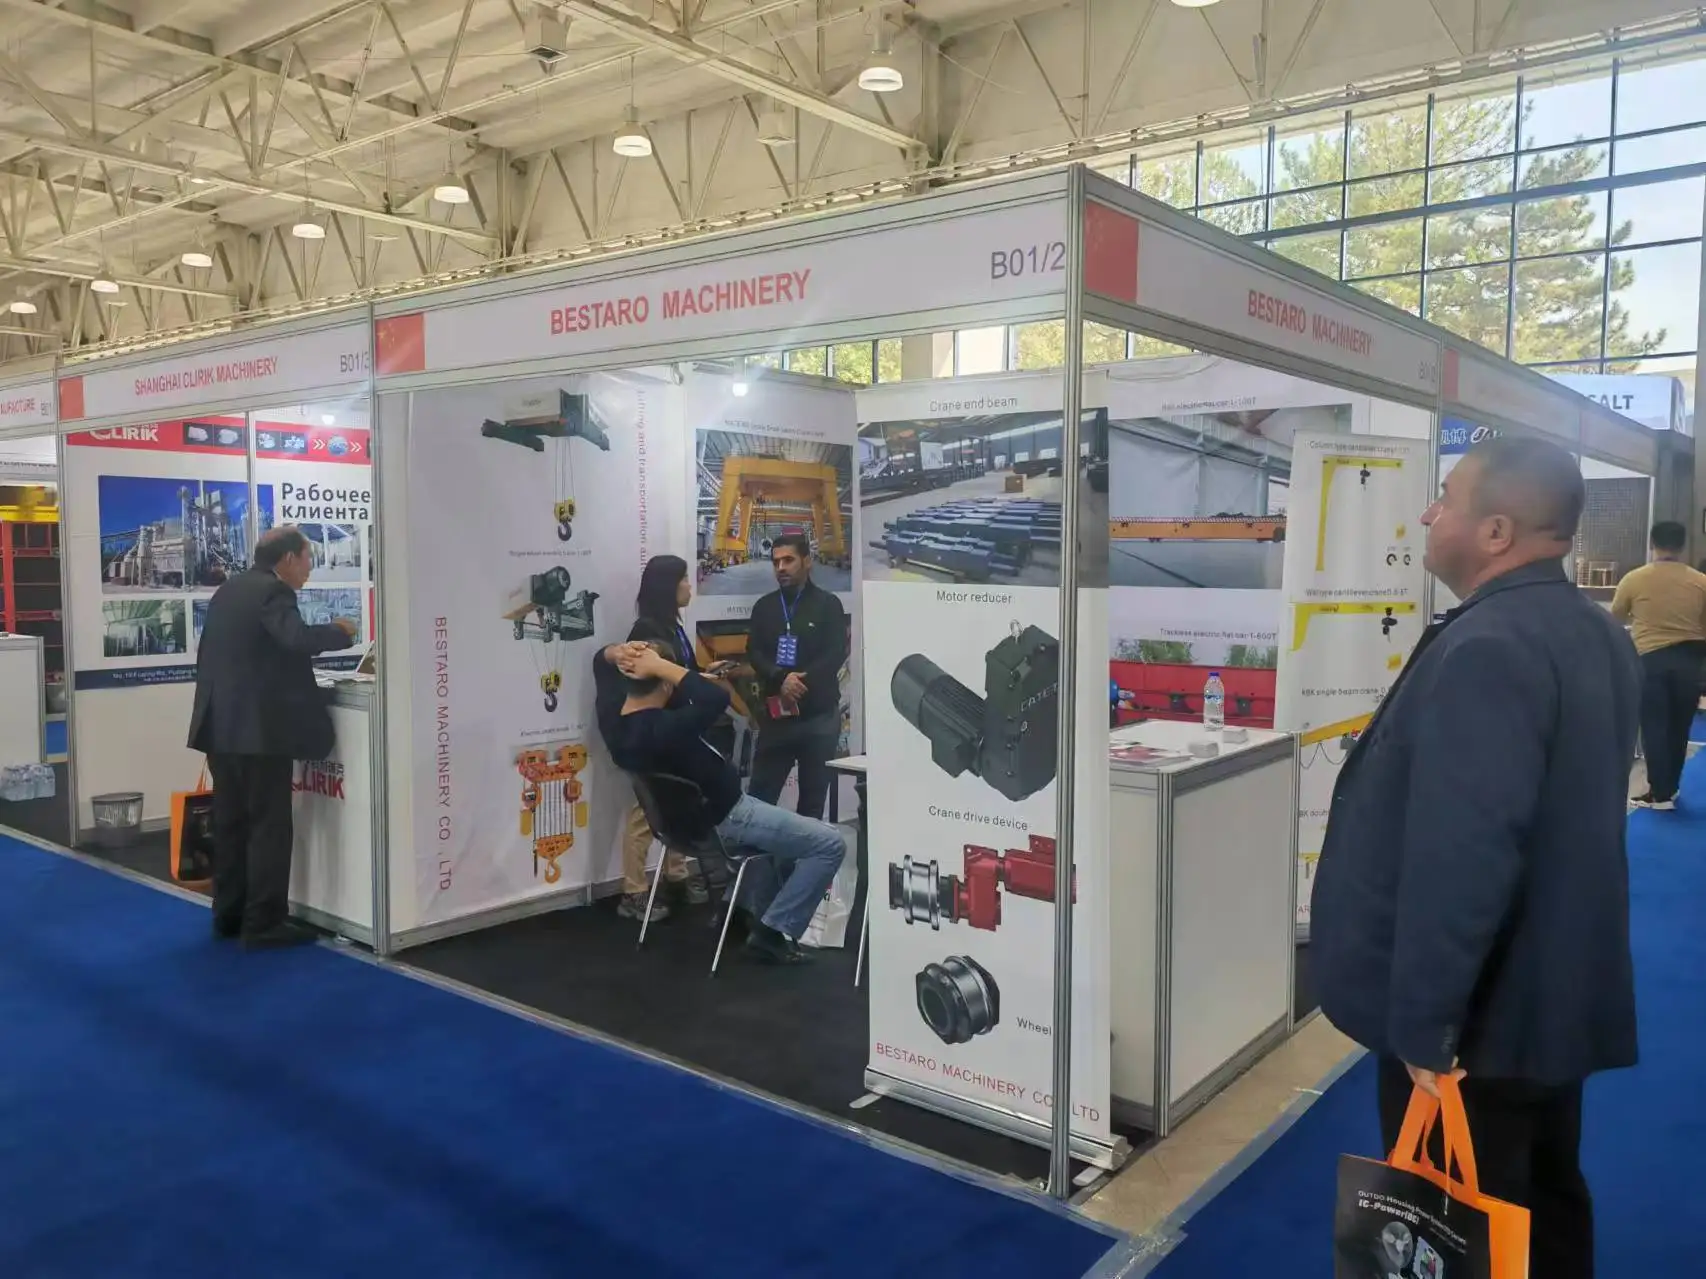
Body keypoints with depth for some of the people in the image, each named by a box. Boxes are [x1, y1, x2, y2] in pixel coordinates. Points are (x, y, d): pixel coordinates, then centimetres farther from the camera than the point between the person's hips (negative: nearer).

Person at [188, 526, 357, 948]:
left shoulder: (227, 591, 16)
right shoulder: (272, 591, -12)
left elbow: (206, 653, 22)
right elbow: (297, 638, -29)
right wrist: (340, 632, -12)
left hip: (221, 726, 9)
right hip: (260, 729, -9)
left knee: (230, 823, 14)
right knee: (269, 827, -3)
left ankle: (229, 914, 22)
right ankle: (264, 923, -1)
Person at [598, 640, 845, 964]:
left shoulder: (612, 721, -9)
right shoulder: (663, 730, -36)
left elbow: (601, 660, 7)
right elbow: (718, 697, -47)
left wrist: (617, 653, -15)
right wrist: (660, 665, -39)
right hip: (723, 820, -9)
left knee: (772, 824, 37)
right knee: (830, 844, -2)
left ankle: (753, 911, 34)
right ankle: (774, 932, 0)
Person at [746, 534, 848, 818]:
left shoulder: (828, 604, 1)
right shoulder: (764, 606, 10)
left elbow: (836, 655, -7)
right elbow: (753, 653, 0)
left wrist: (801, 682, -18)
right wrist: (781, 679, -18)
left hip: (819, 715, -2)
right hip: (776, 714, 2)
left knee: (813, 797, 7)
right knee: (759, 795, 3)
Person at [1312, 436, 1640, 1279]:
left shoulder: (1486, 649, -27)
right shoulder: (1596, 634, 6)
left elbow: (1459, 853, -33)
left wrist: (1423, 1020, -25)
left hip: (1477, 1020, -9)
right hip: (1552, 998, 9)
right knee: (1544, 1206, 24)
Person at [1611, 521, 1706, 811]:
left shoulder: (1634, 579, -6)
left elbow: (1616, 616, 10)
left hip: (1651, 659, -2)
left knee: (1654, 727, 2)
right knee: (1679, 728, 13)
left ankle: (1660, 793, 1)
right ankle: (1668, 788, 23)